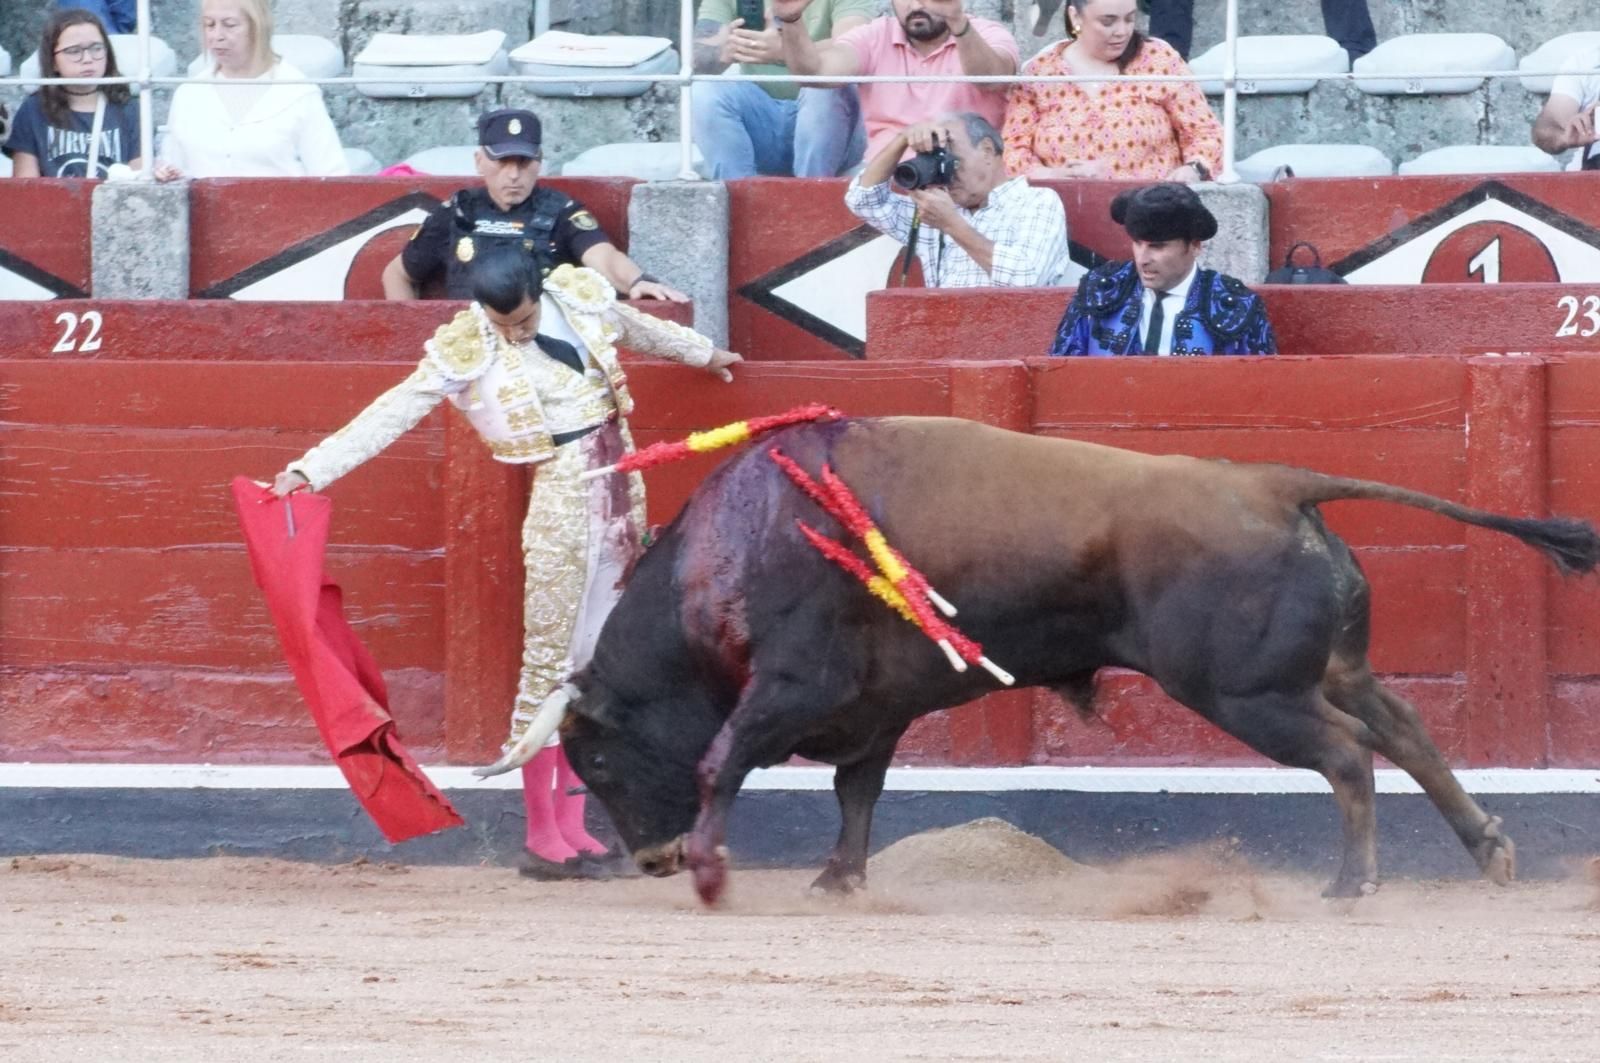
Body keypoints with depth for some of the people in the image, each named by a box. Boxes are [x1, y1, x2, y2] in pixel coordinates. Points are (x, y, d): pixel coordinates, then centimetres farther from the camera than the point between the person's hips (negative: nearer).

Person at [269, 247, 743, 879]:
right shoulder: (466, 351, -12)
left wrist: (701, 353, 41)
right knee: (549, 662, -5)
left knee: (599, 661, 7)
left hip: (620, 487, 5)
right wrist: (310, 470, -25)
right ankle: (542, 839, -3)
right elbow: (394, 412, -16)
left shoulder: (580, 296, 1)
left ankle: (570, 825, 12)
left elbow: (640, 328, 22)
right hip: (562, 496, -5)